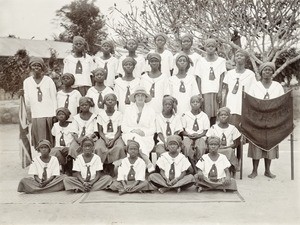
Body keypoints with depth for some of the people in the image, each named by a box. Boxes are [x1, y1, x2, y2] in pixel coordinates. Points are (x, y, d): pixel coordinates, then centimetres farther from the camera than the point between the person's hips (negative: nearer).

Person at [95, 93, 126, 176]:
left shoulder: (118, 114, 6)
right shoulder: (101, 114, 7)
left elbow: (119, 131, 3)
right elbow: (100, 131, 4)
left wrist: (113, 140, -15)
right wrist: (105, 140, -14)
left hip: (115, 137, 0)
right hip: (104, 137, 0)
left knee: (119, 147, -33)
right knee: (99, 148, -32)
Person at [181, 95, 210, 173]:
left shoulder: (204, 116, 12)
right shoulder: (185, 115, 11)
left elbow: (205, 131, 8)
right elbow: (182, 130, 8)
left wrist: (198, 135, -11)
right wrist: (189, 134, -11)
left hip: (200, 137, 0)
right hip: (188, 137, 0)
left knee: (201, 148, -34)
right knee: (187, 148, -33)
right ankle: (193, 168, -23)